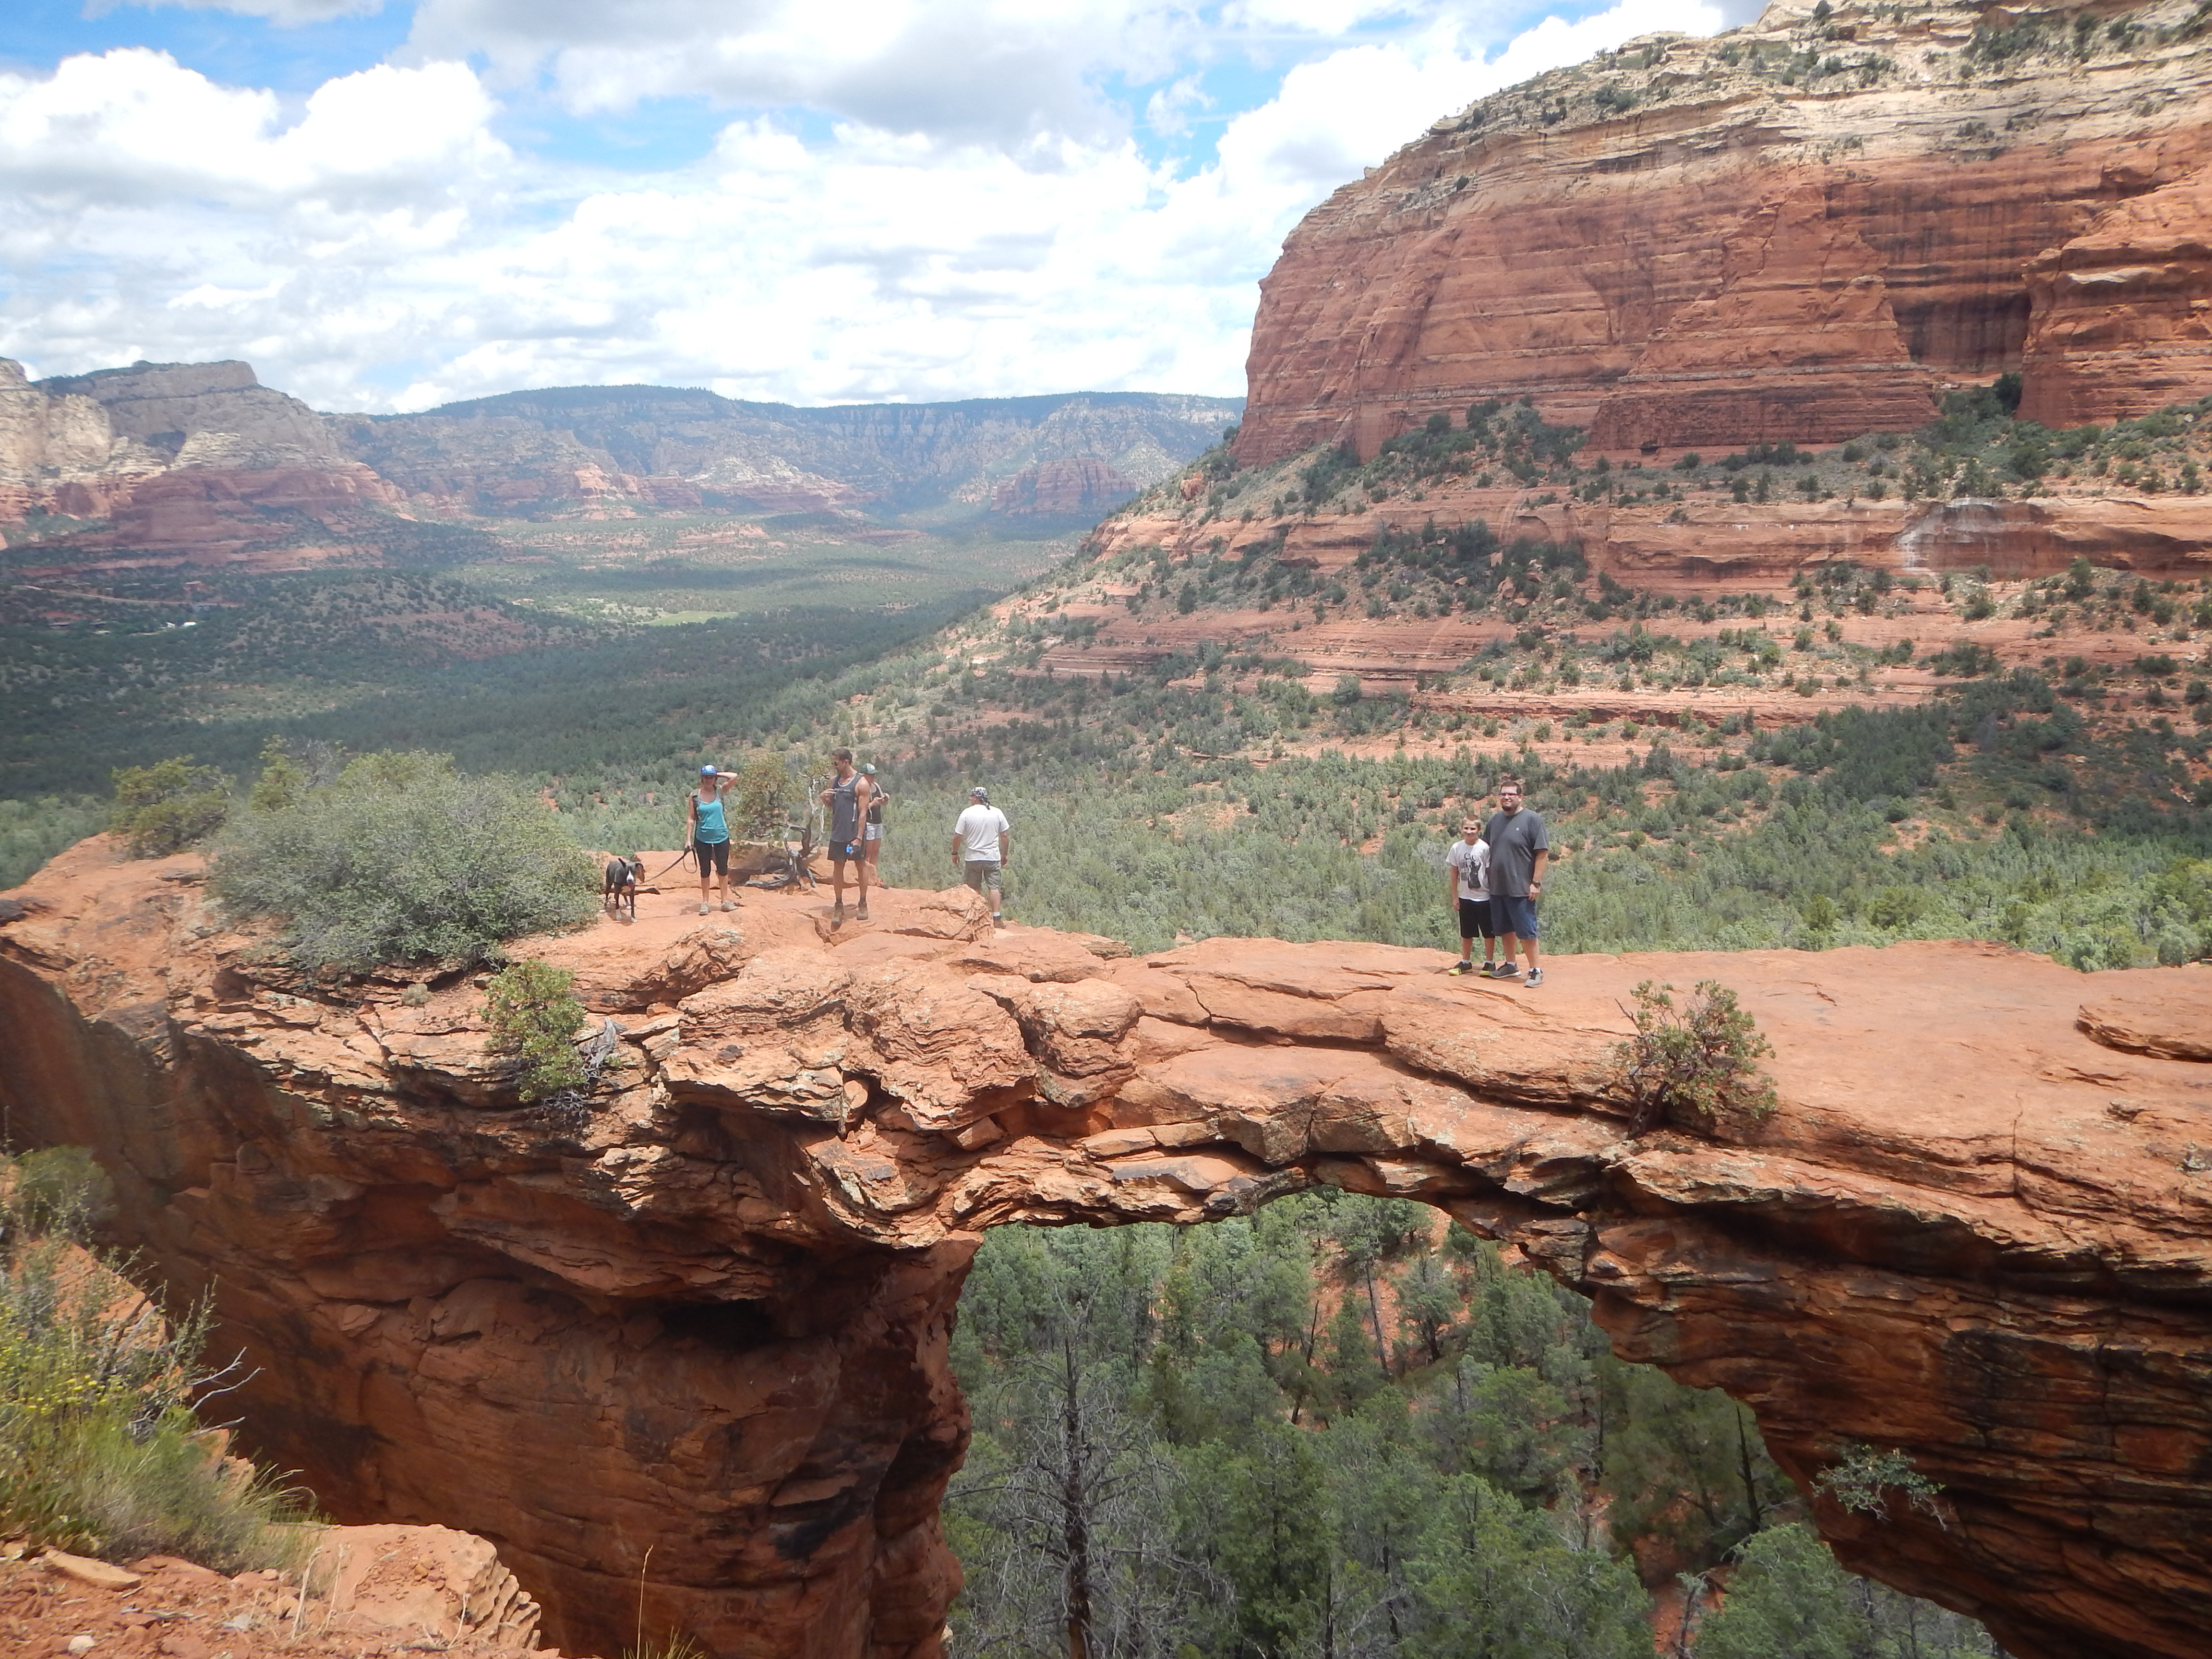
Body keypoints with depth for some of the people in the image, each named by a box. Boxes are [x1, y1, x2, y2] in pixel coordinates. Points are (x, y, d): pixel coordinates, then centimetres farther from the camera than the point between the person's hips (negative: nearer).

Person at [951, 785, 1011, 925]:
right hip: (993, 857, 1)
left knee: (974, 889, 10)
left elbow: (958, 836, -4)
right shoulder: (997, 813, 0)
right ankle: (997, 918, -4)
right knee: (994, 887, 3)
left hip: (973, 858, -1)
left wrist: (955, 853, 10)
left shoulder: (967, 814, -7)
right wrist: (1005, 854, 15)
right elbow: (1005, 836, 3)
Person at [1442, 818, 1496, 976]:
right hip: (1465, 898, 4)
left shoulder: (1485, 848, -11)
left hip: (1484, 897, -3)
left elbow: (1491, 873, -6)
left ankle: (1489, 963, 16)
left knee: (1489, 933, 5)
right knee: (1466, 933, 13)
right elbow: (1454, 874, 5)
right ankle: (1466, 963, 25)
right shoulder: (1456, 848, -1)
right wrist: (1454, 897, 5)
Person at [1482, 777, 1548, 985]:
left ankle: (1536, 969, 6)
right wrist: (1487, 880, 13)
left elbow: (1543, 853, -11)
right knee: (1504, 929, 15)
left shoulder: (1532, 820, -8)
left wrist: (1536, 883, -15)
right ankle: (1511, 965, 29)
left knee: (1526, 931, -3)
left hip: (1521, 888, -6)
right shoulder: (1494, 820, 10)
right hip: (1497, 888, 6)